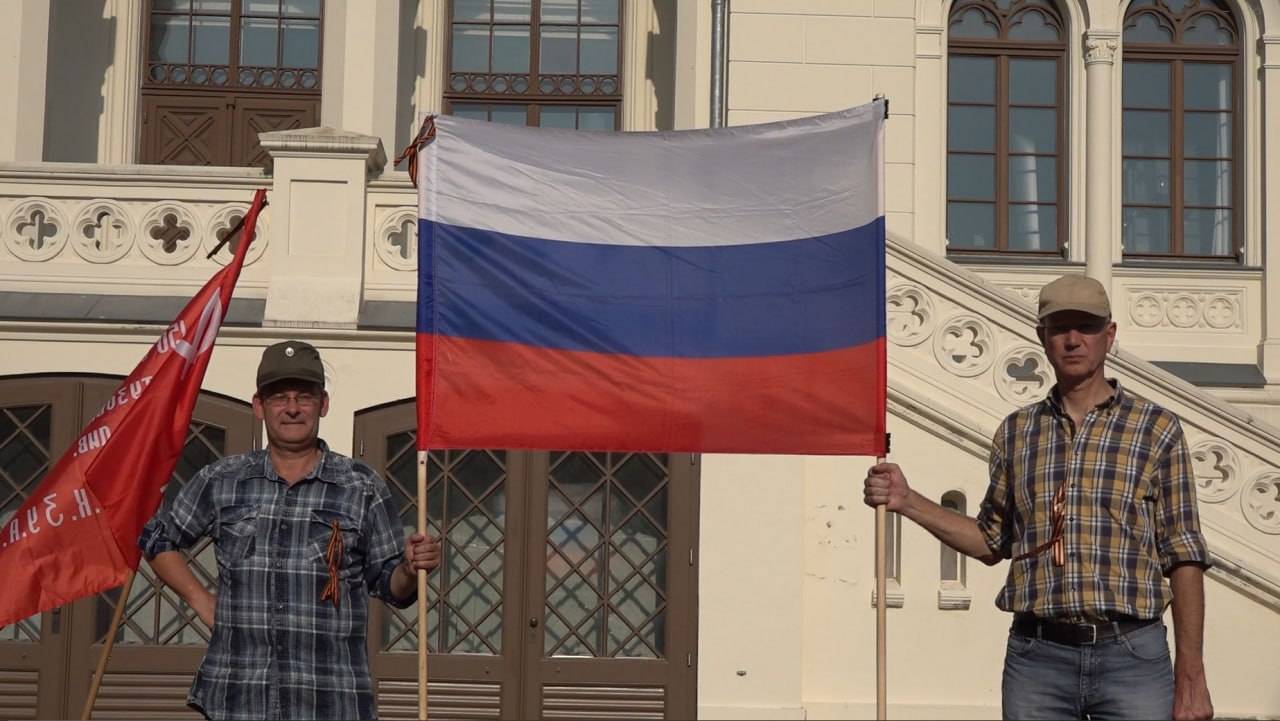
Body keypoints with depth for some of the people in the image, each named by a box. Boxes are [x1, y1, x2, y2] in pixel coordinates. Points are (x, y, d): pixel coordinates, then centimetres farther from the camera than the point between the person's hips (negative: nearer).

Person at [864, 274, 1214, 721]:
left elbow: (1183, 557, 1)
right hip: (1037, 657, 2)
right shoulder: (1016, 432, 11)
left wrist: (1191, 677, -4)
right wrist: (906, 501, 8)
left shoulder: (1155, 429, 3)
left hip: (1131, 656, -2)